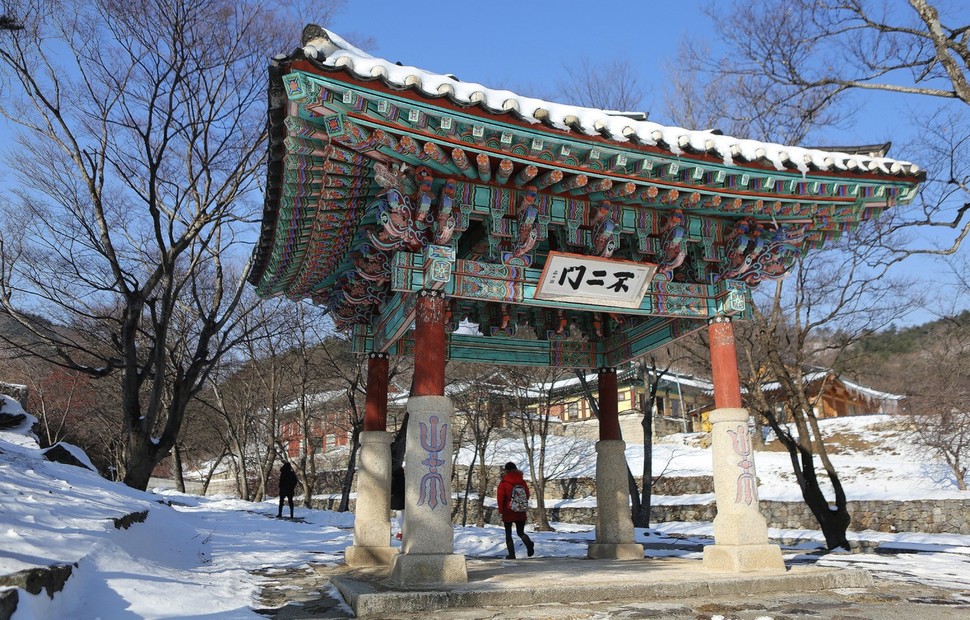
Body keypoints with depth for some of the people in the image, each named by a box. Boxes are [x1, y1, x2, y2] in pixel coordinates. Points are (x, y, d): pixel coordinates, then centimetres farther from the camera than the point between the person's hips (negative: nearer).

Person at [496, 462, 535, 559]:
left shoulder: (503, 483, -8)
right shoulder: (522, 482, 1)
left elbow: (500, 498, -7)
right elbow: (527, 495, 5)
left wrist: (501, 511, 2)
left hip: (508, 513, -3)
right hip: (521, 513, 3)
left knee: (508, 534, 11)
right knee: (520, 532, 13)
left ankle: (511, 555, 5)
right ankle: (529, 543, -17)